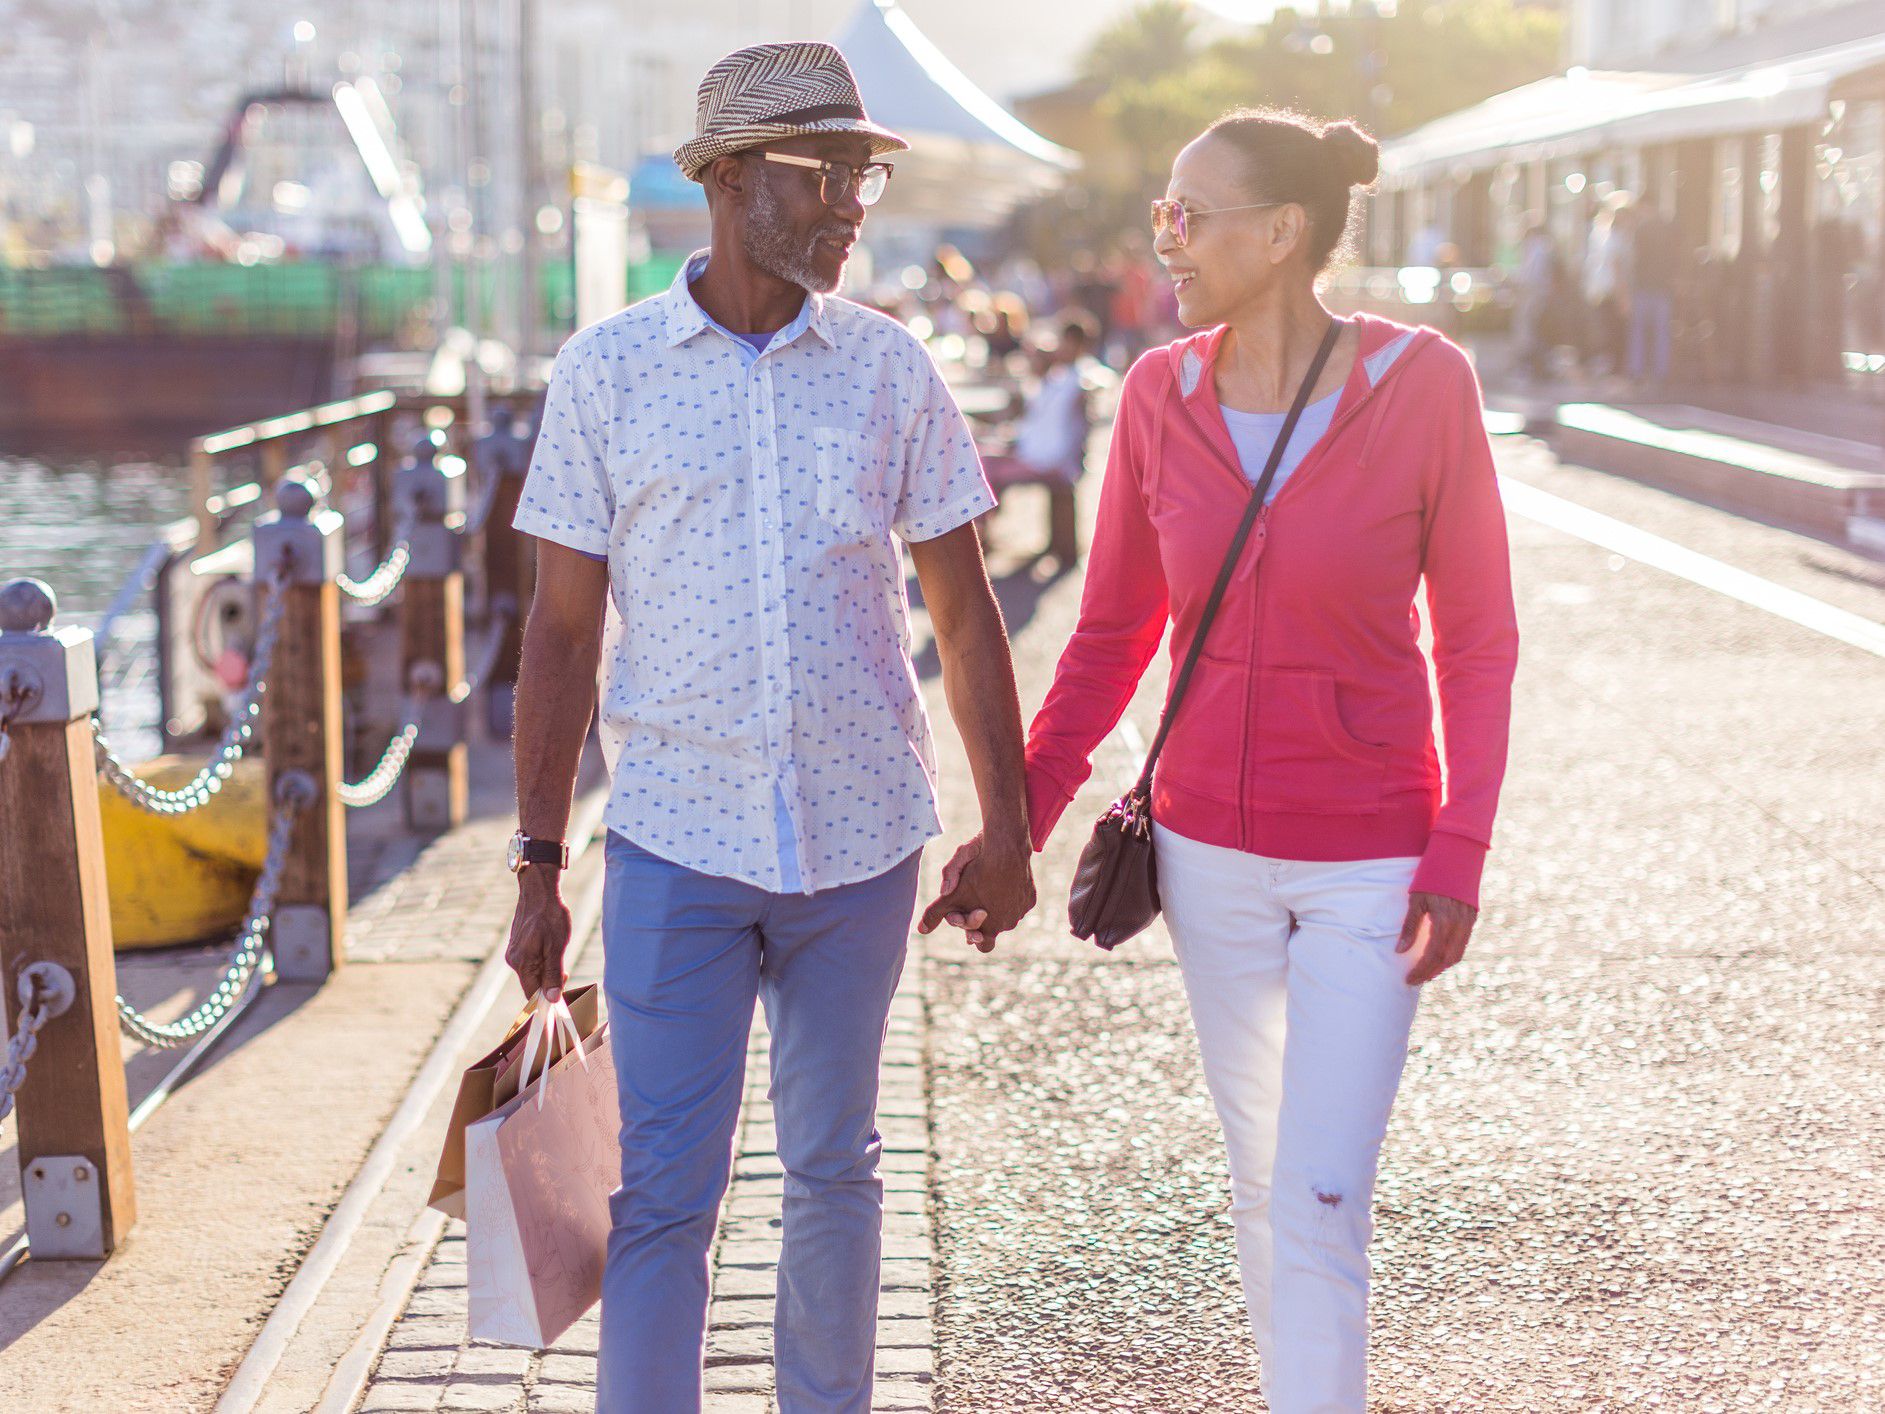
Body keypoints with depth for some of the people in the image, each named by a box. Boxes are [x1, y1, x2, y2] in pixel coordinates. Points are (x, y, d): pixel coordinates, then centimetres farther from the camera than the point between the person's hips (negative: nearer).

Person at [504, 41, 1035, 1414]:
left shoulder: (891, 368, 1)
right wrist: (537, 869, -2)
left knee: (835, 1165, 15)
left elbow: (964, 607, 6)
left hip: (862, 839, 2)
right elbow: (564, 633, -1)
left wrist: (1008, 828, 5)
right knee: (662, 1193, -3)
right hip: (678, 845, -2)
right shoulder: (607, 370, -3)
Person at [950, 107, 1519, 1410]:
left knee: (1323, 1203, -6)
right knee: (1263, 1179, 15)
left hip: (1369, 862, -4)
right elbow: (1115, 631, 5)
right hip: (1209, 846, 4)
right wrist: (1019, 817, 0)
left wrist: (1460, 857, -13)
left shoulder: (1423, 385, -15)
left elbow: (1477, 636, -8)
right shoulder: (1163, 395, -4)